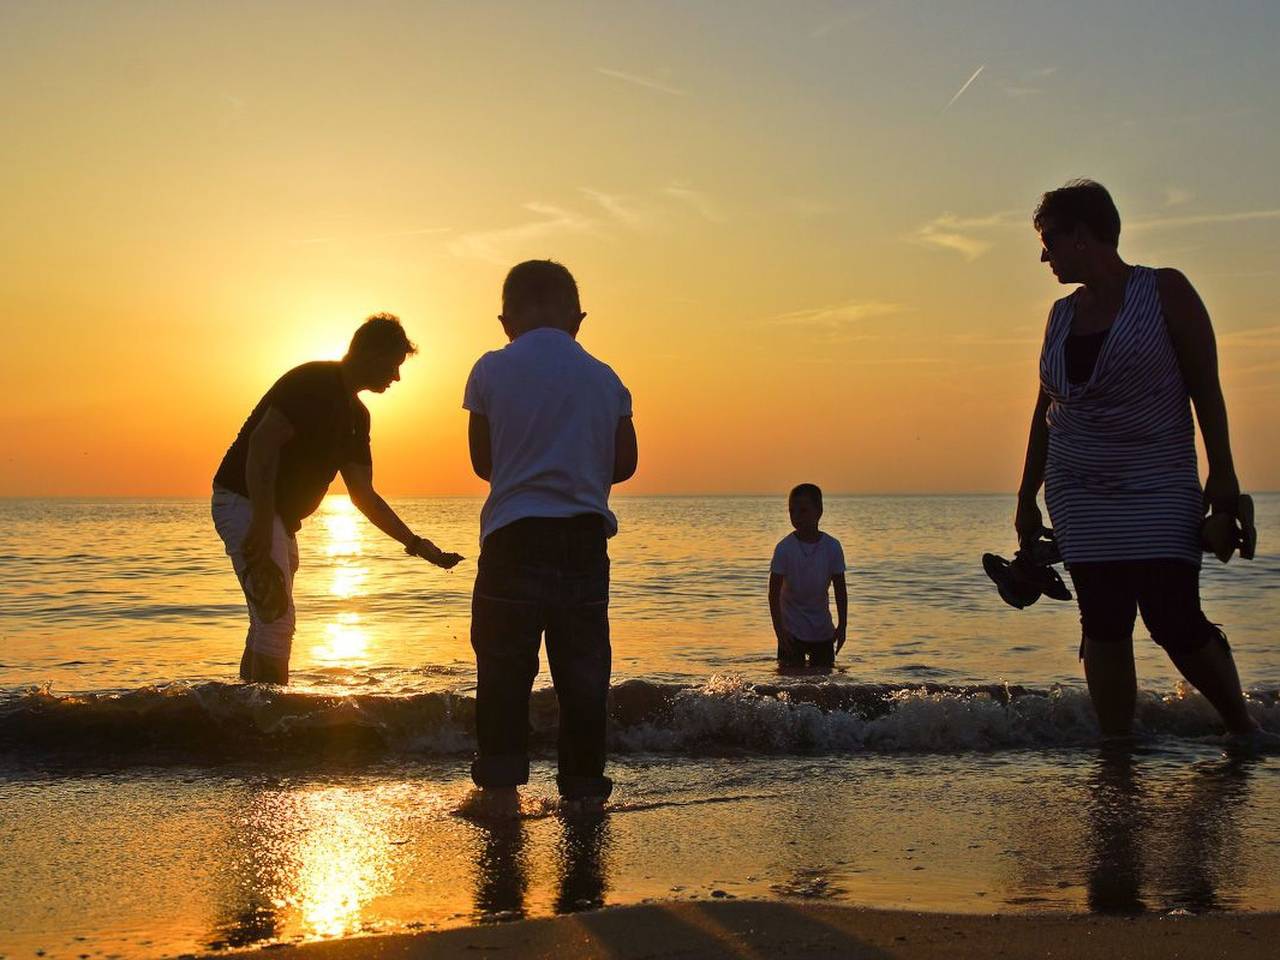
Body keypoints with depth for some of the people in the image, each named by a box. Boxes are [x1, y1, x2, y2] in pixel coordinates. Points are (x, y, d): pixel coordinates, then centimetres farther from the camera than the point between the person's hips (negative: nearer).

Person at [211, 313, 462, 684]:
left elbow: (363, 495, 13)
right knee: (277, 620, -13)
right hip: (246, 501, -10)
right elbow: (262, 442, -25)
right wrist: (262, 525, -31)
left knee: (268, 621, 15)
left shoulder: (355, 415, 13)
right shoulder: (312, 382, -15)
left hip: (278, 516, 10)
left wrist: (416, 543, 5)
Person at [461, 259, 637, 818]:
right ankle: (583, 786, 11)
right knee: (582, 668, 8)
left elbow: (482, 461, 5)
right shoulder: (604, 379, 6)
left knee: (504, 667, 5)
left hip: (515, 536, -2)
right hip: (585, 536, 2)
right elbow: (625, 462, 9)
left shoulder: (491, 371, -1)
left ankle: (499, 786, 3)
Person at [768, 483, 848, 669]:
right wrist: (779, 629, -16)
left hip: (823, 628, 3)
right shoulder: (784, 548, -12)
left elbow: (840, 589, 1)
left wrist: (842, 625, -2)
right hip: (792, 629, -2)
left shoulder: (832, 547, -6)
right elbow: (774, 592, -10)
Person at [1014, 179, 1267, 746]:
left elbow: (1206, 388, -4)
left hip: (1158, 490, -4)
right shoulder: (1063, 313, 12)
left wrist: (1222, 473, -10)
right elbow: (1046, 409, 16)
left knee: (1175, 621, -10)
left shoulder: (1165, 291, -2)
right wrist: (1028, 497, 15)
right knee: (1103, 627, -1)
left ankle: (1243, 728, 13)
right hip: (1079, 493, 5)